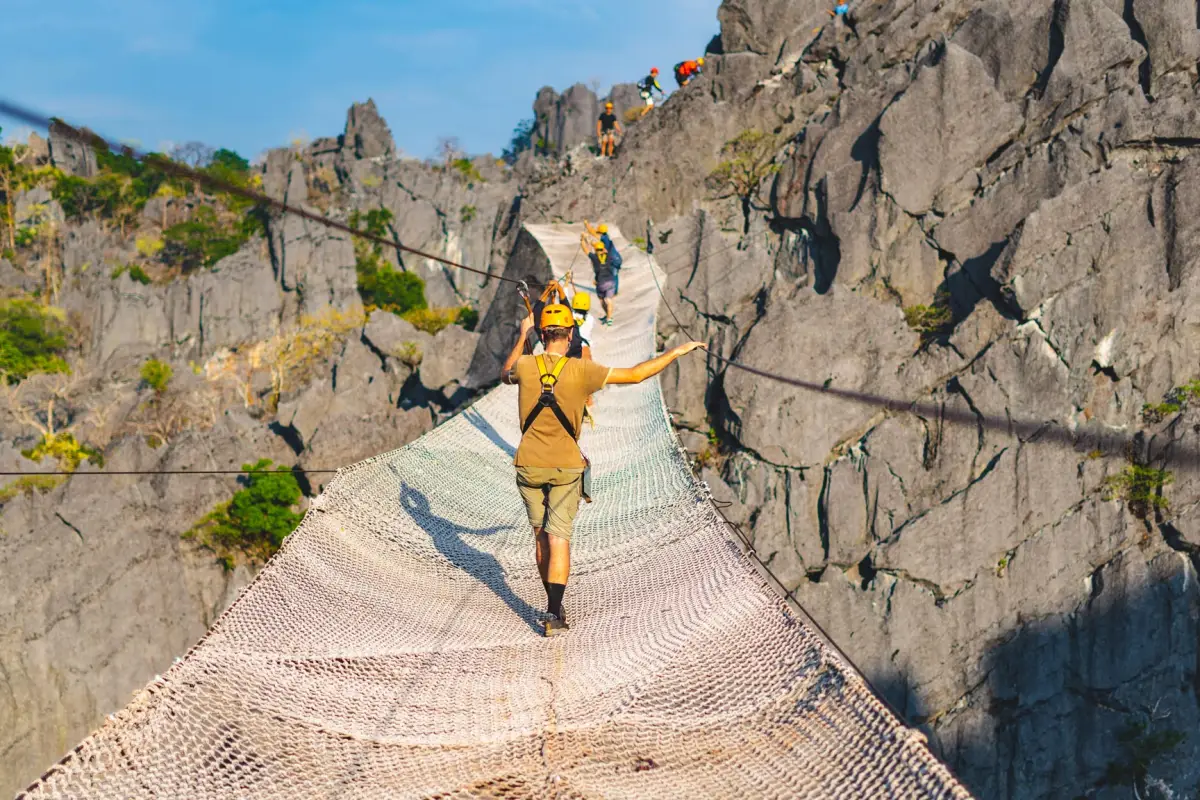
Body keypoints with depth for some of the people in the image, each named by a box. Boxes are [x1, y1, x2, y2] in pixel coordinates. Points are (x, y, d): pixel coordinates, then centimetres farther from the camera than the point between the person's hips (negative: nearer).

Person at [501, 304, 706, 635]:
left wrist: (522, 336, 26)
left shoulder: (525, 366, -8)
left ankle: (553, 604, 24)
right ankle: (554, 614, -11)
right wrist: (678, 351, -2)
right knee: (559, 539, -2)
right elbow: (636, 374, -11)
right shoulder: (581, 370, -14)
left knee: (541, 536, 16)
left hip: (529, 465, 2)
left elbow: (505, 374, 18)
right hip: (566, 466, -2)